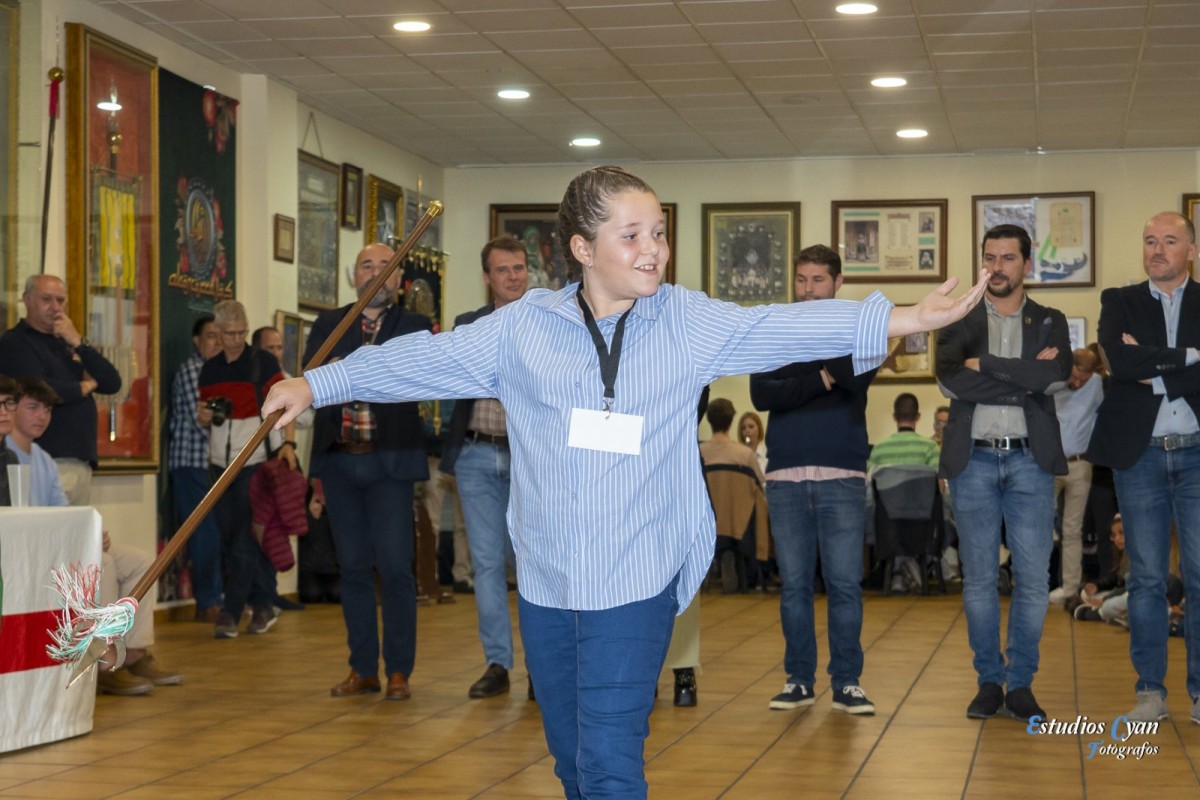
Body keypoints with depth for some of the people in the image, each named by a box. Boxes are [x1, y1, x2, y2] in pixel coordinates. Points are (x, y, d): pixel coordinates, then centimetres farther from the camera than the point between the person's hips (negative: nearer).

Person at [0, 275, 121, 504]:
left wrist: (78, 343, 0)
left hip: (82, 463, 7)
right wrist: (84, 387, 1)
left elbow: (113, 384, 11)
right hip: (51, 461, -7)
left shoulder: (66, 344, 22)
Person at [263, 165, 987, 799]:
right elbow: (427, 360, 5)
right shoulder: (522, 328, 2)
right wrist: (316, 384, 4)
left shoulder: (689, 322, -1)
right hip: (546, 581, 3)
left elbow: (785, 328, -8)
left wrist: (902, 319, -18)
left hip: (635, 584, -2)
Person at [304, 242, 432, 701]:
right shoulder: (328, 325, 13)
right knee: (353, 567, 7)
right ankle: (363, 670, 14)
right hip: (339, 459, 3)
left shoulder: (415, 328, 5)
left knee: (395, 567, -5)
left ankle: (398, 672, 4)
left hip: (389, 461, -3)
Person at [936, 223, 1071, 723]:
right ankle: (989, 681, 14)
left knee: (1033, 578, -1)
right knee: (979, 578, 4)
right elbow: (949, 381, -11)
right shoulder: (959, 322, 8)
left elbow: (1057, 374, -12)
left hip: (1029, 461, 0)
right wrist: (1025, 380, -12)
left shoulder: (1049, 322, 9)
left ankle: (1021, 682, 10)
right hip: (973, 461, 0)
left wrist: (985, 364, -12)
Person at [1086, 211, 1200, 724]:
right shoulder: (1120, 303, 7)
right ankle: (1150, 691, 10)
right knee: (1146, 577, 4)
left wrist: (1154, 371, -12)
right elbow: (1120, 359, -13)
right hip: (1140, 455, 0)